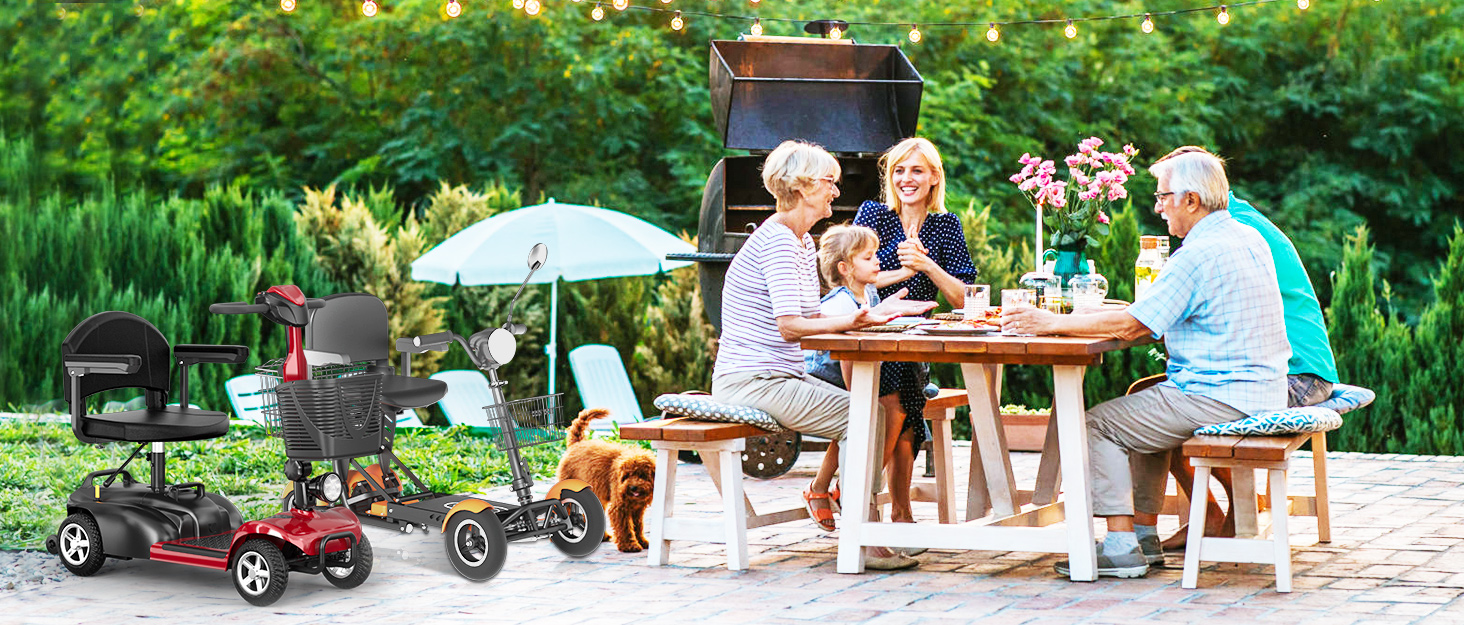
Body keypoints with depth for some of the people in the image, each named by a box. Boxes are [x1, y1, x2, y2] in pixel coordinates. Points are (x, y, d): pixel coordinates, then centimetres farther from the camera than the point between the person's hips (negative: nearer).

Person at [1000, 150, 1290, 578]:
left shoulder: (1199, 255, -18)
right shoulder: (1250, 240, 12)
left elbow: (1131, 325, -18)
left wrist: (1050, 322, -11)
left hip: (1221, 397, -10)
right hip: (1260, 393, 10)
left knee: (1098, 424, -3)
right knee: (1142, 402, 28)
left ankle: (1122, 546, -6)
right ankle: (1145, 536, 23)